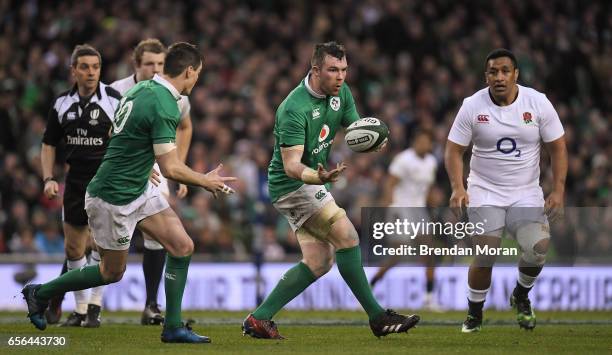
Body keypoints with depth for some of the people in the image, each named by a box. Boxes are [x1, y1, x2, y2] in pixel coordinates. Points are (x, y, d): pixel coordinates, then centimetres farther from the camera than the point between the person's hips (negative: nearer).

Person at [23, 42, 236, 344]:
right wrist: (206, 181, -9)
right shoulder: (164, 106, -25)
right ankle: (40, 293, 24)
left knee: (182, 246, 1)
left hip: (140, 188, 9)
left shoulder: (143, 89, 4)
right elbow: (171, 169, -24)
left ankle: (173, 327, 6)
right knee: (113, 272, 8)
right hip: (114, 199, -9)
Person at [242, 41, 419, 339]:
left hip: (312, 182, 9)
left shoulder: (341, 93, 0)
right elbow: (291, 165, -28)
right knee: (347, 236, -19)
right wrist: (318, 177, -49)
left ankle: (259, 318, 4)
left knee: (319, 262, 2)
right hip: (292, 184, -9)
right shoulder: (295, 109, -25)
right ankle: (377, 316, -14)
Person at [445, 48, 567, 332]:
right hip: (485, 193, -1)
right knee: (485, 257, -14)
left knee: (538, 248, -19)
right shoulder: (472, 106, -5)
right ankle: (474, 314, 12)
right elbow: (454, 150, -1)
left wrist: (558, 190, -8)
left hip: (527, 194, 1)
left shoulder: (538, 103, -3)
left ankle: (521, 296, 12)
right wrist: (457, 187, -17)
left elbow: (557, 148, 2)